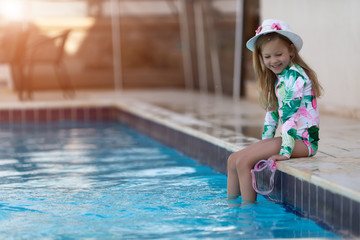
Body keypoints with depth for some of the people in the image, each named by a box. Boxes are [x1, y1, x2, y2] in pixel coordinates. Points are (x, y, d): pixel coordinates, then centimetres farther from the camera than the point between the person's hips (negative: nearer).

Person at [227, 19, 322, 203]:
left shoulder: (294, 76, -15)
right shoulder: (279, 77, 15)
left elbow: (289, 114, -23)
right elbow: (272, 112, 19)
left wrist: (285, 151, -27)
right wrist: (265, 143, 14)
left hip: (303, 140, -10)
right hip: (295, 139, 10)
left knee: (244, 161, -21)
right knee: (233, 159, 6)